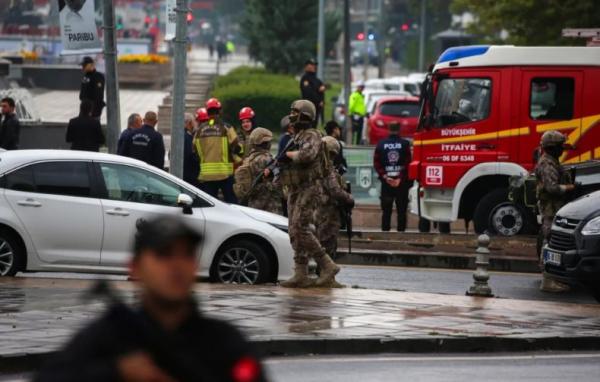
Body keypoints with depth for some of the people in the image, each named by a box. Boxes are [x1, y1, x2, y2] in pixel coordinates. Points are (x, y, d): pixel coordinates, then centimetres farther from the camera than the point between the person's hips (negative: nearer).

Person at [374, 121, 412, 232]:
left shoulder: (381, 144, 1)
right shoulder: (405, 144, -6)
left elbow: (376, 163, -4)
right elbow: (408, 163, -12)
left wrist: (385, 177, -6)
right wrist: (400, 178, -11)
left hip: (386, 182, 2)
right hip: (402, 183, -2)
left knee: (386, 210, 7)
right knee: (401, 210, 3)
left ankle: (385, 230, 5)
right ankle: (401, 230, -1)